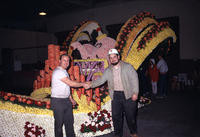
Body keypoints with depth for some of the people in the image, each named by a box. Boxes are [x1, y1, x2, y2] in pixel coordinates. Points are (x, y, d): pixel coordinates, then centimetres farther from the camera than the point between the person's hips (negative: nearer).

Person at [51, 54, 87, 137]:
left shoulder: (64, 72, 14)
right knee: (59, 123, 3)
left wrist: (71, 99, 18)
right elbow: (70, 83, -19)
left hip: (66, 100, 9)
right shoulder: (58, 71, -16)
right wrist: (83, 84, -8)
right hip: (58, 101, -9)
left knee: (69, 122, 13)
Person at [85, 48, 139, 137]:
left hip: (128, 95, -3)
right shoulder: (108, 70, 5)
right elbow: (101, 80, 1)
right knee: (116, 116, 8)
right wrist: (91, 84, -15)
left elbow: (134, 79, -5)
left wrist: (135, 93, -10)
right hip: (115, 96, 3)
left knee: (130, 116, 9)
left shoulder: (127, 67, -4)